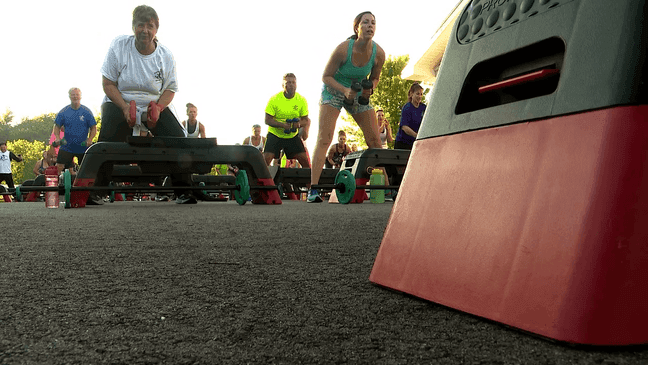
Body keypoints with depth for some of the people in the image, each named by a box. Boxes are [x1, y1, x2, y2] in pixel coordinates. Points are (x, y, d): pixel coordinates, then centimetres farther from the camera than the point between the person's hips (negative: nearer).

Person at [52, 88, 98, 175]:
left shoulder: (86, 112, 0)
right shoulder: (63, 112, 3)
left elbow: (93, 128, 1)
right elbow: (57, 127, 8)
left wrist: (90, 139, -15)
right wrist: (57, 137, -11)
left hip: (83, 148, 0)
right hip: (66, 147, 1)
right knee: (58, 168, -10)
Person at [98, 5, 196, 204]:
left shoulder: (166, 55, -3)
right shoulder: (118, 46, -8)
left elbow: (170, 88, 2)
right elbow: (108, 83, -7)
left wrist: (158, 108, -19)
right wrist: (125, 108, -22)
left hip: (155, 105, 2)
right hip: (120, 103, -1)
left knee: (178, 138, -18)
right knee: (107, 141, -25)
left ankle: (183, 191, -10)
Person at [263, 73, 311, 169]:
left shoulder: (302, 100, -6)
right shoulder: (274, 99, -13)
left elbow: (306, 120, 0)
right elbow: (267, 120, -12)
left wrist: (299, 124, -25)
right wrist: (283, 125, -29)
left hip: (293, 136, 2)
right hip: (275, 134, -2)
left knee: (304, 159, -7)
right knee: (266, 159, -16)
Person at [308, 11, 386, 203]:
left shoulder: (378, 53, -16)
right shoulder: (343, 49, -26)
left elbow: (375, 78, 3)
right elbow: (326, 76, -17)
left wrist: (369, 89, -19)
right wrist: (345, 90, -31)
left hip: (358, 94, 4)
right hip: (333, 90, -4)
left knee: (374, 140, -1)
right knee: (324, 138, -18)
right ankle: (313, 190, -21)